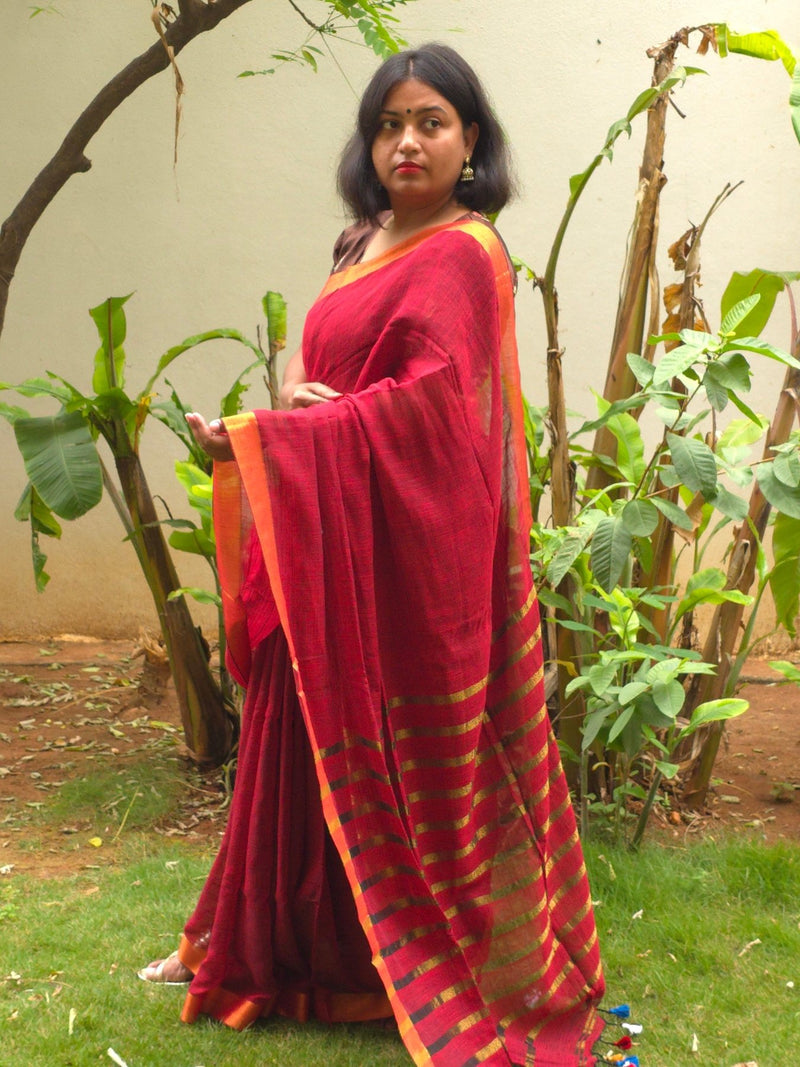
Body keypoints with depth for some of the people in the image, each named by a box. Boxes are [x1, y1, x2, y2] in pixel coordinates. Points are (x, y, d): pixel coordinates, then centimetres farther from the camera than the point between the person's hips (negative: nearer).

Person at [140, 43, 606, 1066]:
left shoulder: (462, 255, -12)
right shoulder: (365, 245, 14)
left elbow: (431, 401, -22)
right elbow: (319, 350, 18)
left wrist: (261, 437, -25)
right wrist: (294, 381, -9)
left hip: (414, 543, -7)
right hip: (335, 540, 7)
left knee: (412, 749, 1)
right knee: (313, 729, 13)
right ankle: (273, 943, 28)